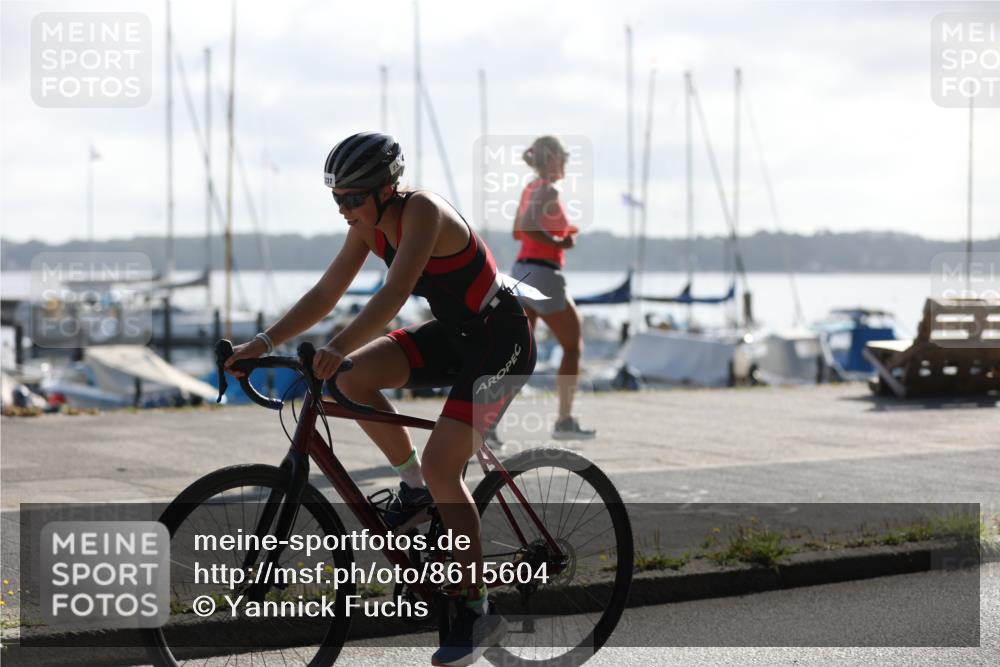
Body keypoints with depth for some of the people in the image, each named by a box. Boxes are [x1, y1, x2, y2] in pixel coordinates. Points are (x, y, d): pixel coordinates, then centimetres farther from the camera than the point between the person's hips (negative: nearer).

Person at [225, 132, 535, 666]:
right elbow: (325, 293, 1)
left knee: (440, 464, -18)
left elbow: (394, 293, -38)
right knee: (352, 377, -12)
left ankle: (477, 611, -8)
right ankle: (414, 486, 8)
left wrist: (337, 348, -48)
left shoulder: (422, 212, -25)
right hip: (453, 335, 8)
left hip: (500, 343, -8)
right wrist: (263, 342, -8)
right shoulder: (370, 227, -1)